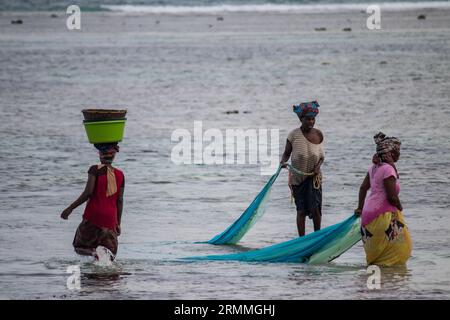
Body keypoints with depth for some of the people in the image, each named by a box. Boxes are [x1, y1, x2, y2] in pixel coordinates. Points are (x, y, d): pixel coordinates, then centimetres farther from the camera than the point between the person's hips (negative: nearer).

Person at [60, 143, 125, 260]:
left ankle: (93, 252, -23)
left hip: (93, 215, -4)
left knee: (80, 247, 8)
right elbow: (120, 201, 10)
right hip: (110, 218, 4)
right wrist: (118, 223, 18)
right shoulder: (120, 175, 9)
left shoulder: (95, 170, -4)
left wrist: (70, 208, -9)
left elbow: (88, 192, -13)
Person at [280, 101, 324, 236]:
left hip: (314, 176, 1)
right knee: (301, 210, 2)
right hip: (297, 177, -1)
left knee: (315, 208, -8)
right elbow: (286, 153, 0)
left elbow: (322, 155, 9)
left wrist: (318, 165, -10)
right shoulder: (293, 135, -8)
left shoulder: (318, 134, 0)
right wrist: (283, 161, -22)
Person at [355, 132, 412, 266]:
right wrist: (399, 208, 0)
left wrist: (360, 208, 25)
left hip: (369, 211, 10)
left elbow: (363, 188, 18)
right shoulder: (388, 169, -16)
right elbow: (392, 196, -18)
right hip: (383, 214, -10)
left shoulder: (374, 167, 12)